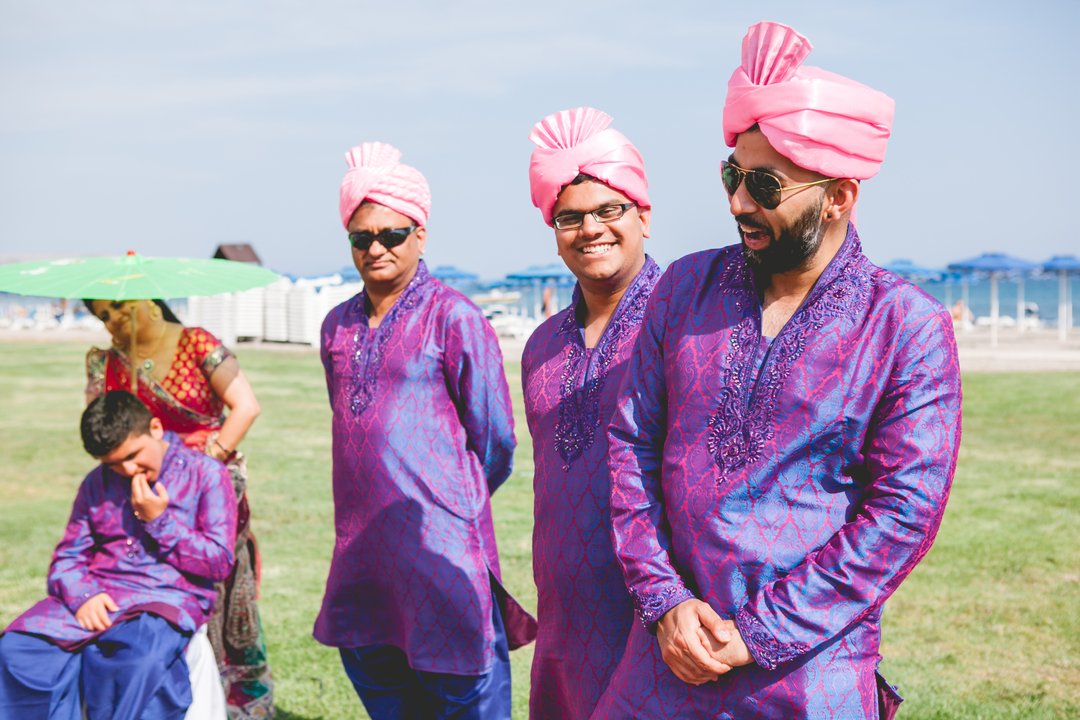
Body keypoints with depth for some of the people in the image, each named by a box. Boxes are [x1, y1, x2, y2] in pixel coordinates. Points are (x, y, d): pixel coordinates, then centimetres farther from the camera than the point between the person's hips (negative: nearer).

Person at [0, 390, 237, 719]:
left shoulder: (206, 474, 5)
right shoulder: (97, 483, 17)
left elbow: (219, 563, 1)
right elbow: (67, 557, 13)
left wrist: (160, 521, -7)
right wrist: (83, 595, -9)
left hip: (167, 597, -4)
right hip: (97, 598, 4)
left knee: (140, 659, -39)